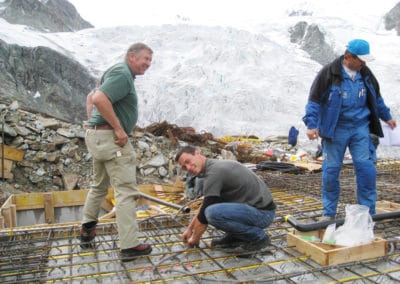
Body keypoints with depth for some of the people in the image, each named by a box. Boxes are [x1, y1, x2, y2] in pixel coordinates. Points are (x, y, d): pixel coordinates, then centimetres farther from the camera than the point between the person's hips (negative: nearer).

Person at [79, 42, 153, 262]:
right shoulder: (123, 75, -12)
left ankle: (87, 230, 35)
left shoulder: (119, 73, 20)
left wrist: (94, 125, 19)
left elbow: (92, 97, 27)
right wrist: (119, 129, -22)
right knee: (126, 190, -9)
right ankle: (129, 246, -7)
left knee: (99, 185, 23)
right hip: (111, 138, -11)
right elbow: (99, 99, -27)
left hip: (98, 136, 11)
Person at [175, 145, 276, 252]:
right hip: (255, 208, 10)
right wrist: (189, 228, 24)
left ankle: (259, 236, -8)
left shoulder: (213, 172, -18)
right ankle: (235, 237, 14)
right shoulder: (216, 166, 13)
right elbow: (206, 206, 23)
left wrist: (195, 239, 3)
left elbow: (205, 213, -14)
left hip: (263, 213, -10)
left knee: (213, 212, -29)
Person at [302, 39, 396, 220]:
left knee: (366, 167, -2)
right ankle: (329, 213, 16)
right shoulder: (329, 73, -7)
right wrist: (311, 124, -15)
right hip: (335, 129, -4)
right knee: (331, 169, 2)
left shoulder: (365, 73, 9)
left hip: (360, 127, 4)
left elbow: (376, 98, 24)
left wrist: (386, 117, 31)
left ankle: (368, 211, 12)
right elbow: (314, 100, -8)